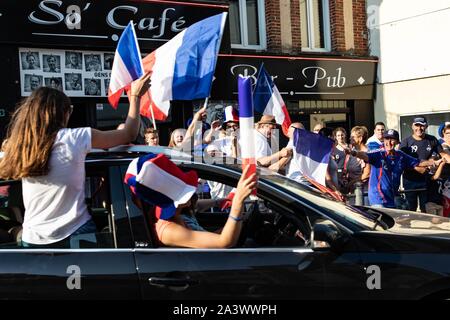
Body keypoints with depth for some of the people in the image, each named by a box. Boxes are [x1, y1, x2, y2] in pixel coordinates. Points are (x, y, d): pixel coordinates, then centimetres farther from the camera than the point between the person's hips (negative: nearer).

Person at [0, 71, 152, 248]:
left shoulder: (18, 146, -3)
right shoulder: (74, 138, -12)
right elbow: (128, 134, -1)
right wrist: (135, 96, 12)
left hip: (33, 239, 4)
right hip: (74, 233, -4)